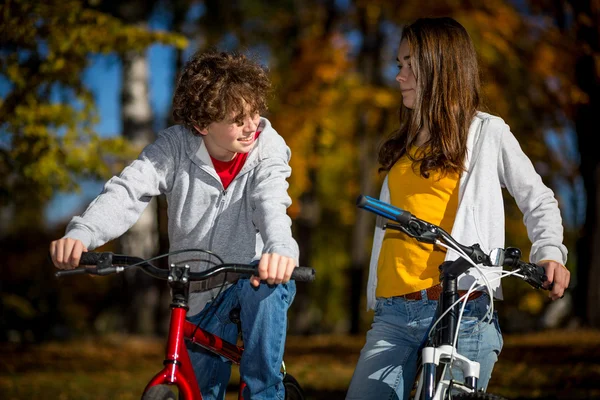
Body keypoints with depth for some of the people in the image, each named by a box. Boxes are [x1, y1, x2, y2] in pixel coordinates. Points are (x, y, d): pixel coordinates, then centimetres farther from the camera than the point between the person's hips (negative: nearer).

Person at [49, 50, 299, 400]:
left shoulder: (268, 146, -15)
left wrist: (281, 248, -56)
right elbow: (129, 190, -27)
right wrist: (81, 234, -48)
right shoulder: (175, 146, -15)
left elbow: (271, 203, -32)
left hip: (253, 279, -2)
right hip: (200, 296, 2)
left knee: (265, 286, -35)